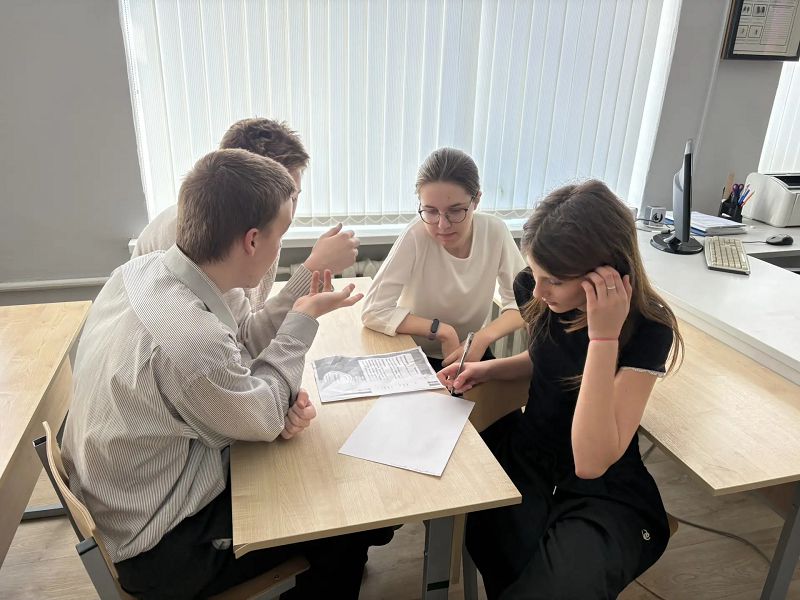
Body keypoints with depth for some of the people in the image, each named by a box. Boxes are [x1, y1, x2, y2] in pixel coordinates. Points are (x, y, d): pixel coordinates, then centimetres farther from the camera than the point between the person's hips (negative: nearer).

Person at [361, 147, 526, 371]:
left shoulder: (495, 231, -15)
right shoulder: (415, 238, -24)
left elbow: (521, 302, -8)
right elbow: (373, 311, -22)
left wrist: (484, 337, -24)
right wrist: (441, 330, -25)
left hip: (470, 352, 4)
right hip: (414, 357, -3)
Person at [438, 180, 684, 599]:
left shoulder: (647, 330, -21)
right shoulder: (538, 292, -8)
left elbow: (590, 463, -28)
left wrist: (603, 335, -33)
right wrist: (489, 369, -3)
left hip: (604, 492, -4)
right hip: (527, 454, 4)